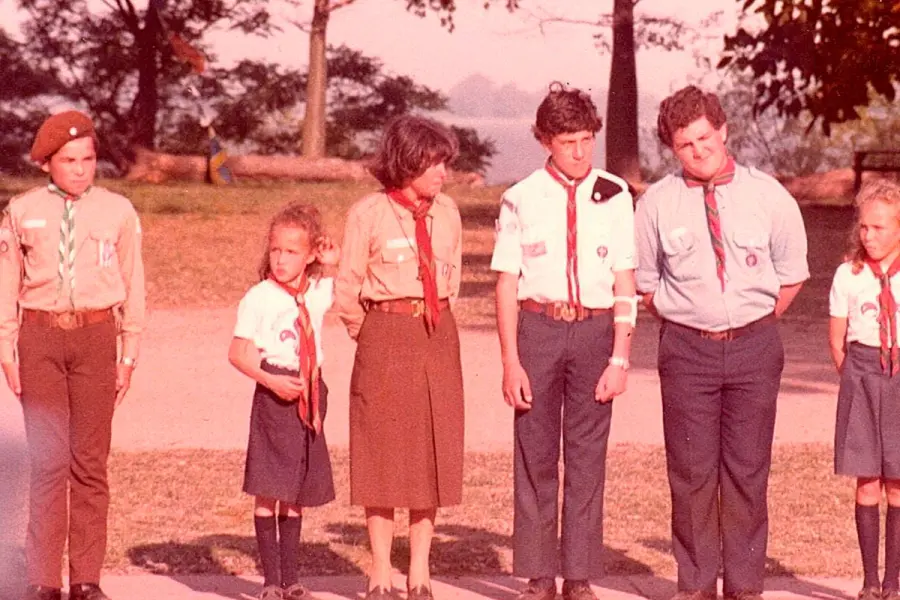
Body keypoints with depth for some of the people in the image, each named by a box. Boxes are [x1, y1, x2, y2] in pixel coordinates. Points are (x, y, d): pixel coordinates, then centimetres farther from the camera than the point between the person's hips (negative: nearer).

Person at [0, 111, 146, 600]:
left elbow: (133, 286, 7)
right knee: (49, 458, -5)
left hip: (95, 337, 1)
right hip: (40, 337, -1)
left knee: (90, 461, 4)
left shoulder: (117, 212, 3)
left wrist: (128, 355, 4)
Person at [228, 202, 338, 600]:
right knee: (269, 492, -4)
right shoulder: (259, 298, -9)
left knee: (297, 493, 10)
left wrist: (334, 263, 7)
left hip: (310, 395, 5)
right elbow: (238, 353, -9)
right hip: (274, 396, -5)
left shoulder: (321, 292, 6)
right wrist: (272, 381, -20)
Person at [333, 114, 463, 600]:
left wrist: (433, 321, 13)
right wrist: (372, 336, 6)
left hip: (437, 338, 4)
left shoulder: (446, 212, 5)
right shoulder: (368, 213, -7)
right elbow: (347, 290, -1)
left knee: (433, 452, 5)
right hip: (385, 340, -4)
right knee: (383, 454, 0)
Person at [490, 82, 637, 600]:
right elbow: (507, 284, 2)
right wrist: (511, 362, -3)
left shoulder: (614, 196, 2)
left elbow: (625, 285, 2)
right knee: (536, 455, 4)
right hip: (538, 328, 0)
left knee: (588, 457, 4)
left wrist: (620, 358, -4)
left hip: (595, 329, 0)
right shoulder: (522, 200, 1)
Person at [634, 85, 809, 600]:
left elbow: (792, 273, 10)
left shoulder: (768, 196, 0)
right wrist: (682, 322, 5)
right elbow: (645, 282, 10)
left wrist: (757, 325, 7)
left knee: (748, 471, 4)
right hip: (686, 349, 0)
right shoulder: (657, 203, -2)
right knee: (691, 471, 1)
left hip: (754, 347, 0)